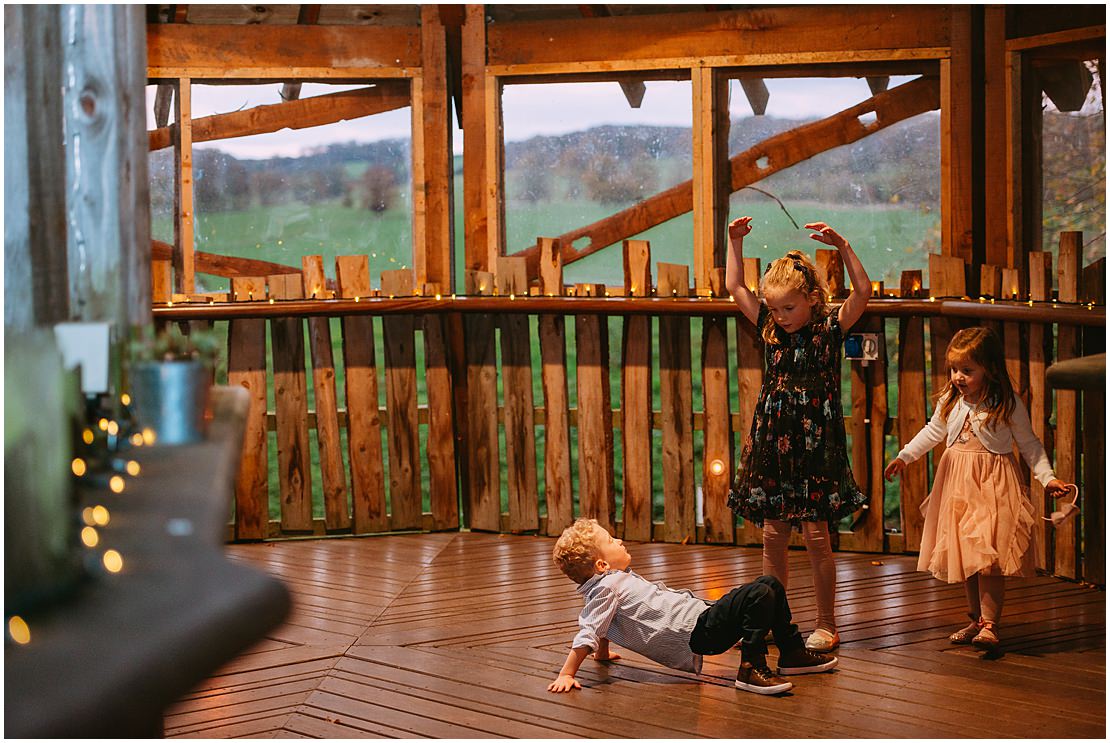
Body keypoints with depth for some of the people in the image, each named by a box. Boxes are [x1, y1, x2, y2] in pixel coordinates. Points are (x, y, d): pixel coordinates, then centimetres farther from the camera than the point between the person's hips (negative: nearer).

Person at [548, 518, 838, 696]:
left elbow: (602, 629, 30)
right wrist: (566, 675, -25)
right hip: (696, 632, -10)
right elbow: (588, 634, -19)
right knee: (760, 595, -27)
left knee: (770, 585, 11)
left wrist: (603, 653, 45)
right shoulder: (606, 589, -12)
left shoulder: (614, 581, 18)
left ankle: (792, 653, 21)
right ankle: (752, 669, -24)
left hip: (701, 612, 10)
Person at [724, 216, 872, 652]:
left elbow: (863, 291, -17)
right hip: (772, 441, 4)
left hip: (814, 443, -4)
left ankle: (826, 625, 8)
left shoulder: (831, 329, -4)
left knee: (815, 535, -2)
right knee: (773, 535, 7)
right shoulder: (770, 329, 7)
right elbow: (735, 288, 12)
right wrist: (735, 243, 5)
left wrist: (841, 245, -25)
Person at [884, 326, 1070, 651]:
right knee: (964, 556, 9)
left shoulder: (1008, 405, -7)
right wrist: (905, 456, 19)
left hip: (993, 484, -5)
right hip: (957, 483, 5)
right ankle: (976, 618, 21)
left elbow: (1030, 444, 0)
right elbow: (933, 432, 21)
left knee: (988, 554, -14)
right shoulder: (949, 401, 4)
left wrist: (1047, 477, -8)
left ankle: (989, 624, -11)